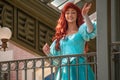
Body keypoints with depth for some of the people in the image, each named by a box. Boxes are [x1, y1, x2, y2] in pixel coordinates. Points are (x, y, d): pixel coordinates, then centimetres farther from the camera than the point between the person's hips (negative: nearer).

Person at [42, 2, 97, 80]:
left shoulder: (81, 30, 7)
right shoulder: (61, 34, 19)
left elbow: (91, 31, -17)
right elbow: (55, 55, 23)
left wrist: (85, 16, -31)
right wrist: (47, 52, 2)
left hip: (79, 68, -4)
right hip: (63, 71, 4)